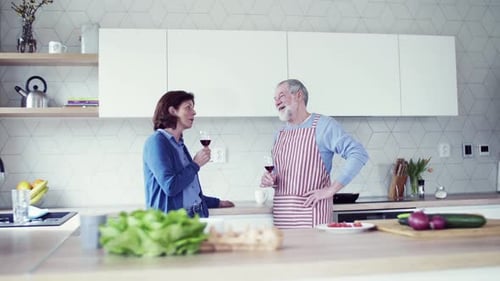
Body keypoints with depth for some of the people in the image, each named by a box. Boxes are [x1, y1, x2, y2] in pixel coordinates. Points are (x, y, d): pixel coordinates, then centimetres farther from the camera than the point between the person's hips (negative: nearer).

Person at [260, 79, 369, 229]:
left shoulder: (324, 125, -6)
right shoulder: (280, 133, 14)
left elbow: (359, 154, -15)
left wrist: (330, 190, -17)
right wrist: (270, 179, 2)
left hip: (310, 210, -5)